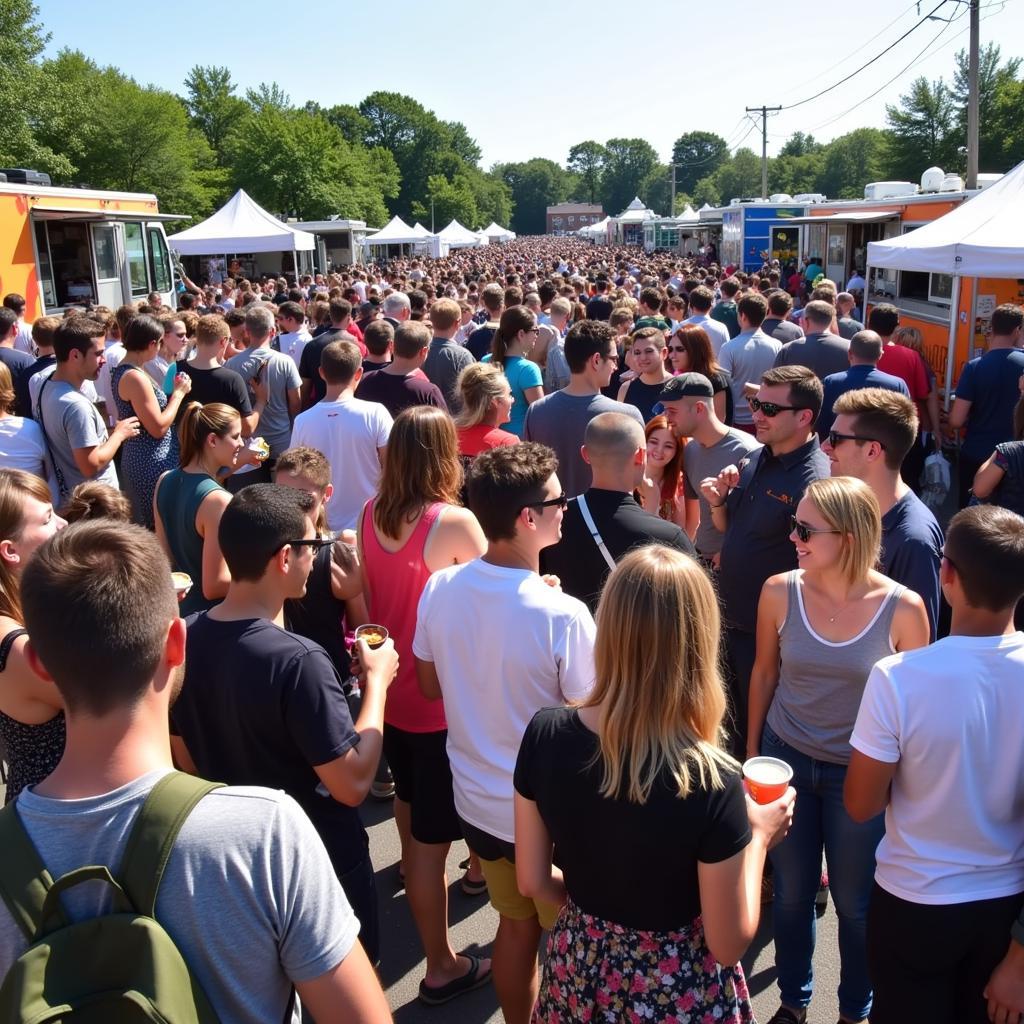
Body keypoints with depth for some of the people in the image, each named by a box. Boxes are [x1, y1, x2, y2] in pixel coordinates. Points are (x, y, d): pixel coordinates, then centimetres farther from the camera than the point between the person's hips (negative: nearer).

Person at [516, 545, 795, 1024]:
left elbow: (533, 882, -6)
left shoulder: (544, 735, -19)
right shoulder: (710, 781, -29)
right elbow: (729, 944, -17)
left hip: (577, 971, 3)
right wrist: (757, 836, -5)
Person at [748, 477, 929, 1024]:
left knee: (854, 902, 16)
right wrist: (752, 750, 8)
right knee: (791, 893, 17)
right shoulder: (779, 591, -13)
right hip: (786, 760, 2)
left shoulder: (903, 608, -18)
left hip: (861, 773, -1)